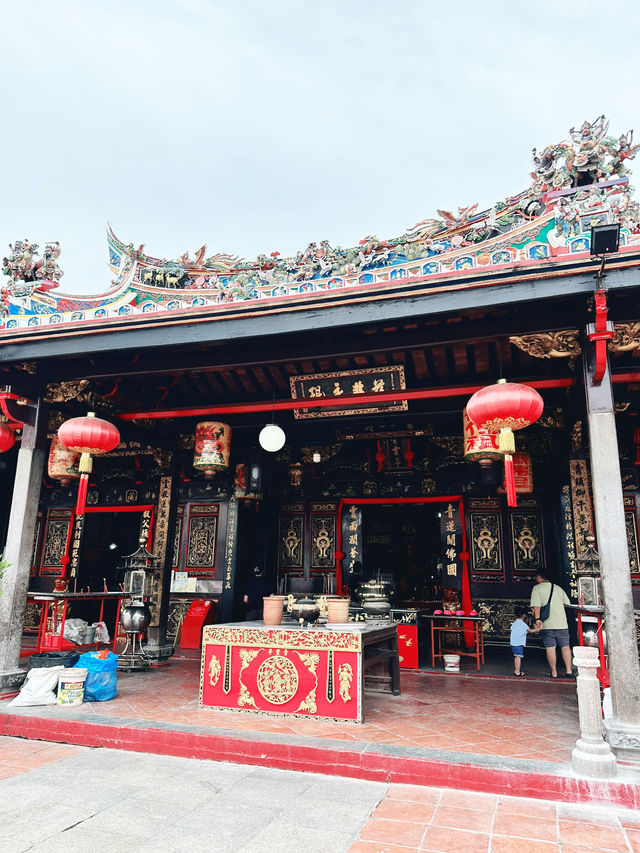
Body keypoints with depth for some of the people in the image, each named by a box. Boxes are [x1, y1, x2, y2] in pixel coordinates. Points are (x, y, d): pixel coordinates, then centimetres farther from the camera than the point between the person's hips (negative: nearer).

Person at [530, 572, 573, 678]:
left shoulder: (537, 588, -2)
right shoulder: (558, 588, 11)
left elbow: (536, 605, -15)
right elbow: (568, 603, 15)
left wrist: (537, 619, -19)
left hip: (547, 624, -4)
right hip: (562, 623, 4)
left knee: (550, 648, 1)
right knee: (565, 647, 13)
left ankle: (554, 673, 5)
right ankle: (569, 671, 14)